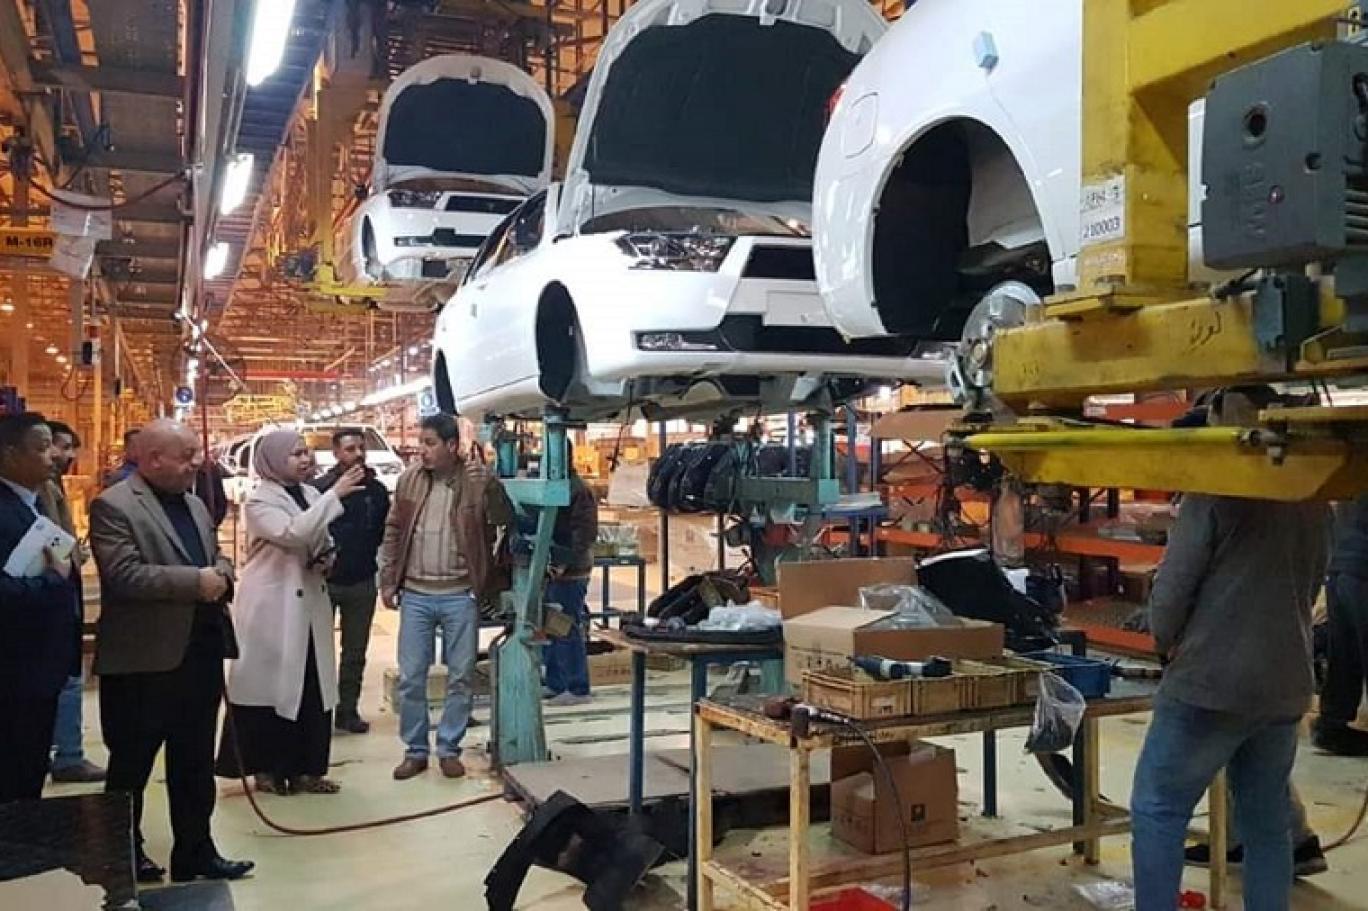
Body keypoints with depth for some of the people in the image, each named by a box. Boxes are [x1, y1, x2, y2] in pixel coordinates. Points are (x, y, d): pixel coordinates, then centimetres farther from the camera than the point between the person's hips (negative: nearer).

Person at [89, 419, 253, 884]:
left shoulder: (193, 503, 15)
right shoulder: (113, 505, -11)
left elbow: (217, 555, 20)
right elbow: (124, 575, -21)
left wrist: (221, 574, -3)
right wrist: (195, 582, -21)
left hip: (201, 651, 7)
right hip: (143, 658, -7)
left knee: (196, 763, 15)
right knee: (131, 764, 10)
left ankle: (195, 852, 25)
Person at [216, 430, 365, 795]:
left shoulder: (311, 495, 9)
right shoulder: (259, 500, -11)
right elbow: (292, 534, -28)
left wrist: (327, 557, -2)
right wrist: (334, 495, -29)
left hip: (310, 603, 7)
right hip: (272, 605, -6)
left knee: (312, 684, 7)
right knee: (270, 683, 1)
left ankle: (304, 768, 16)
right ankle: (266, 767, 13)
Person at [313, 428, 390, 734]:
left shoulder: (377, 490, 1)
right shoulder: (319, 488, -8)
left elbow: (385, 534, 5)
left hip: (362, 583, 3)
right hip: (324, 581, -3)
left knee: (355, 652, 11)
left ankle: (348, 709, 21)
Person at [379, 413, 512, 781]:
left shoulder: (478, 479, -6)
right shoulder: (409, 479, 3)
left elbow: (504, 519, -14)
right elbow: (393, 531, 9)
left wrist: (488, 483, -28)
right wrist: (387, 581, 6)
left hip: (460, 595, -2)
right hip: (415, 594, 2)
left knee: (460, 677, 7)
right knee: (410, 677, 6)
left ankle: (449, 749, 21)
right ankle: (415, 750, 20)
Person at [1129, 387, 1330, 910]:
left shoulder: (1216, 489, -13)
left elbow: (1172, 586, -12)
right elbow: (1312, 584, 19)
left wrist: (1168, 643, 6)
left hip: (1211, 681, -7)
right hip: (1286, 684, 7)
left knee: (1156, 811, 4)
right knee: (1267, 823, 15)